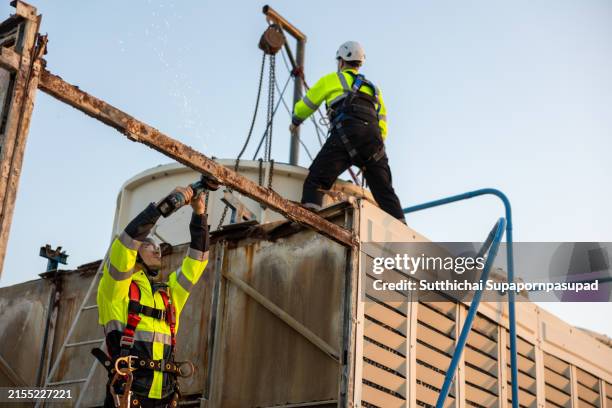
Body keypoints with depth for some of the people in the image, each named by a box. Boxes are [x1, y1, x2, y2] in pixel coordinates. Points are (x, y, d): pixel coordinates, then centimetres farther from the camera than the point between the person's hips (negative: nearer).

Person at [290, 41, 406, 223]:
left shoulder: (332, 79, 21)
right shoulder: (373, 87, 35)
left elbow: (307, 104, 28)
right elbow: (382, 122, 26)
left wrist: (295, 121, 47)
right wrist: (376, 146, 30)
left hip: (346, 132, -5)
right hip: (374, 137, 5)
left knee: (315, 181, -11)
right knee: (385, 191, 8)